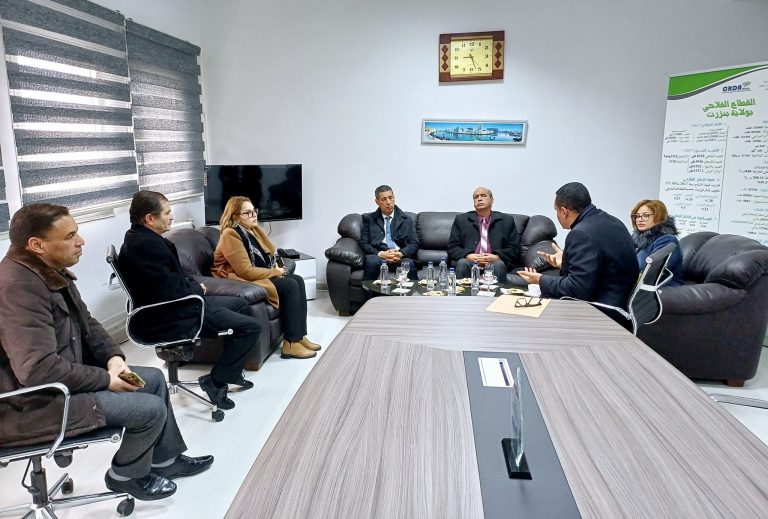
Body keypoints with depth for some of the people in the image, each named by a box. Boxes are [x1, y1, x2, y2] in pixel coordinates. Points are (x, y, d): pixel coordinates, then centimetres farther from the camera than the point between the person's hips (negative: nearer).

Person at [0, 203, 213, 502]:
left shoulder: (51, 272, 5)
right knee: (151, 409, -14)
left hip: (64, 376, 11)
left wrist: (113, 357, -4)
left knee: (154, 379, 14)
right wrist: (106, 379, -22)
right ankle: (126, 475, 15)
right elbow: (39, 369, -34)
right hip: (35, 403, -10)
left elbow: (86, 324, 15)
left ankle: (166, 460, 28)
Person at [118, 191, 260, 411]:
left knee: (240, 304, 22)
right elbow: (173, 293, -27)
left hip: (172, 307, 11)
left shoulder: (139, 238, 7)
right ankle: (217, 381, 3)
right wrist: (198, 290, -8)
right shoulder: (148, 245, -26)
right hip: (170, 319, -11)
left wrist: (194, 285, 1)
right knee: (250, 327, -11)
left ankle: (231, 371, 29)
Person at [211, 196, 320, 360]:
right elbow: (246, 272, -24)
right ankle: (290, 344, -18)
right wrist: (275, 272, -13)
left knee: (297, 280, -5)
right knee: (290, 286, -20)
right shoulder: (231, 235, -19)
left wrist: (276, 269, -5)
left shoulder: (253, 229, 8)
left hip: (257, 276, 9)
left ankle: (300, 336, -5)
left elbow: (270, 254, 17)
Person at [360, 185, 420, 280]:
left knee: (409, 264, -34)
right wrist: (381, 254, -12)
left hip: (401, 256, 0)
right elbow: (364, 244, 7)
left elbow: (414, 244, 9)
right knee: (371, 261, -35)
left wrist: (401, 253, -13)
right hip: (378, 256, 0)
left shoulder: (406, 219, 17)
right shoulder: (369, 219, 16)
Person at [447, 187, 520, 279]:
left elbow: (514, 249, 8)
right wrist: (468, 255, -11)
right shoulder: (461, 219, 16)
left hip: (494, 262, 0)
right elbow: (452, 247, 10)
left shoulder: (507, 220, 15)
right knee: (462, 263, -32)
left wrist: (497, 257, -12)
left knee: (499, 265, -33)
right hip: (470, 261, 0)